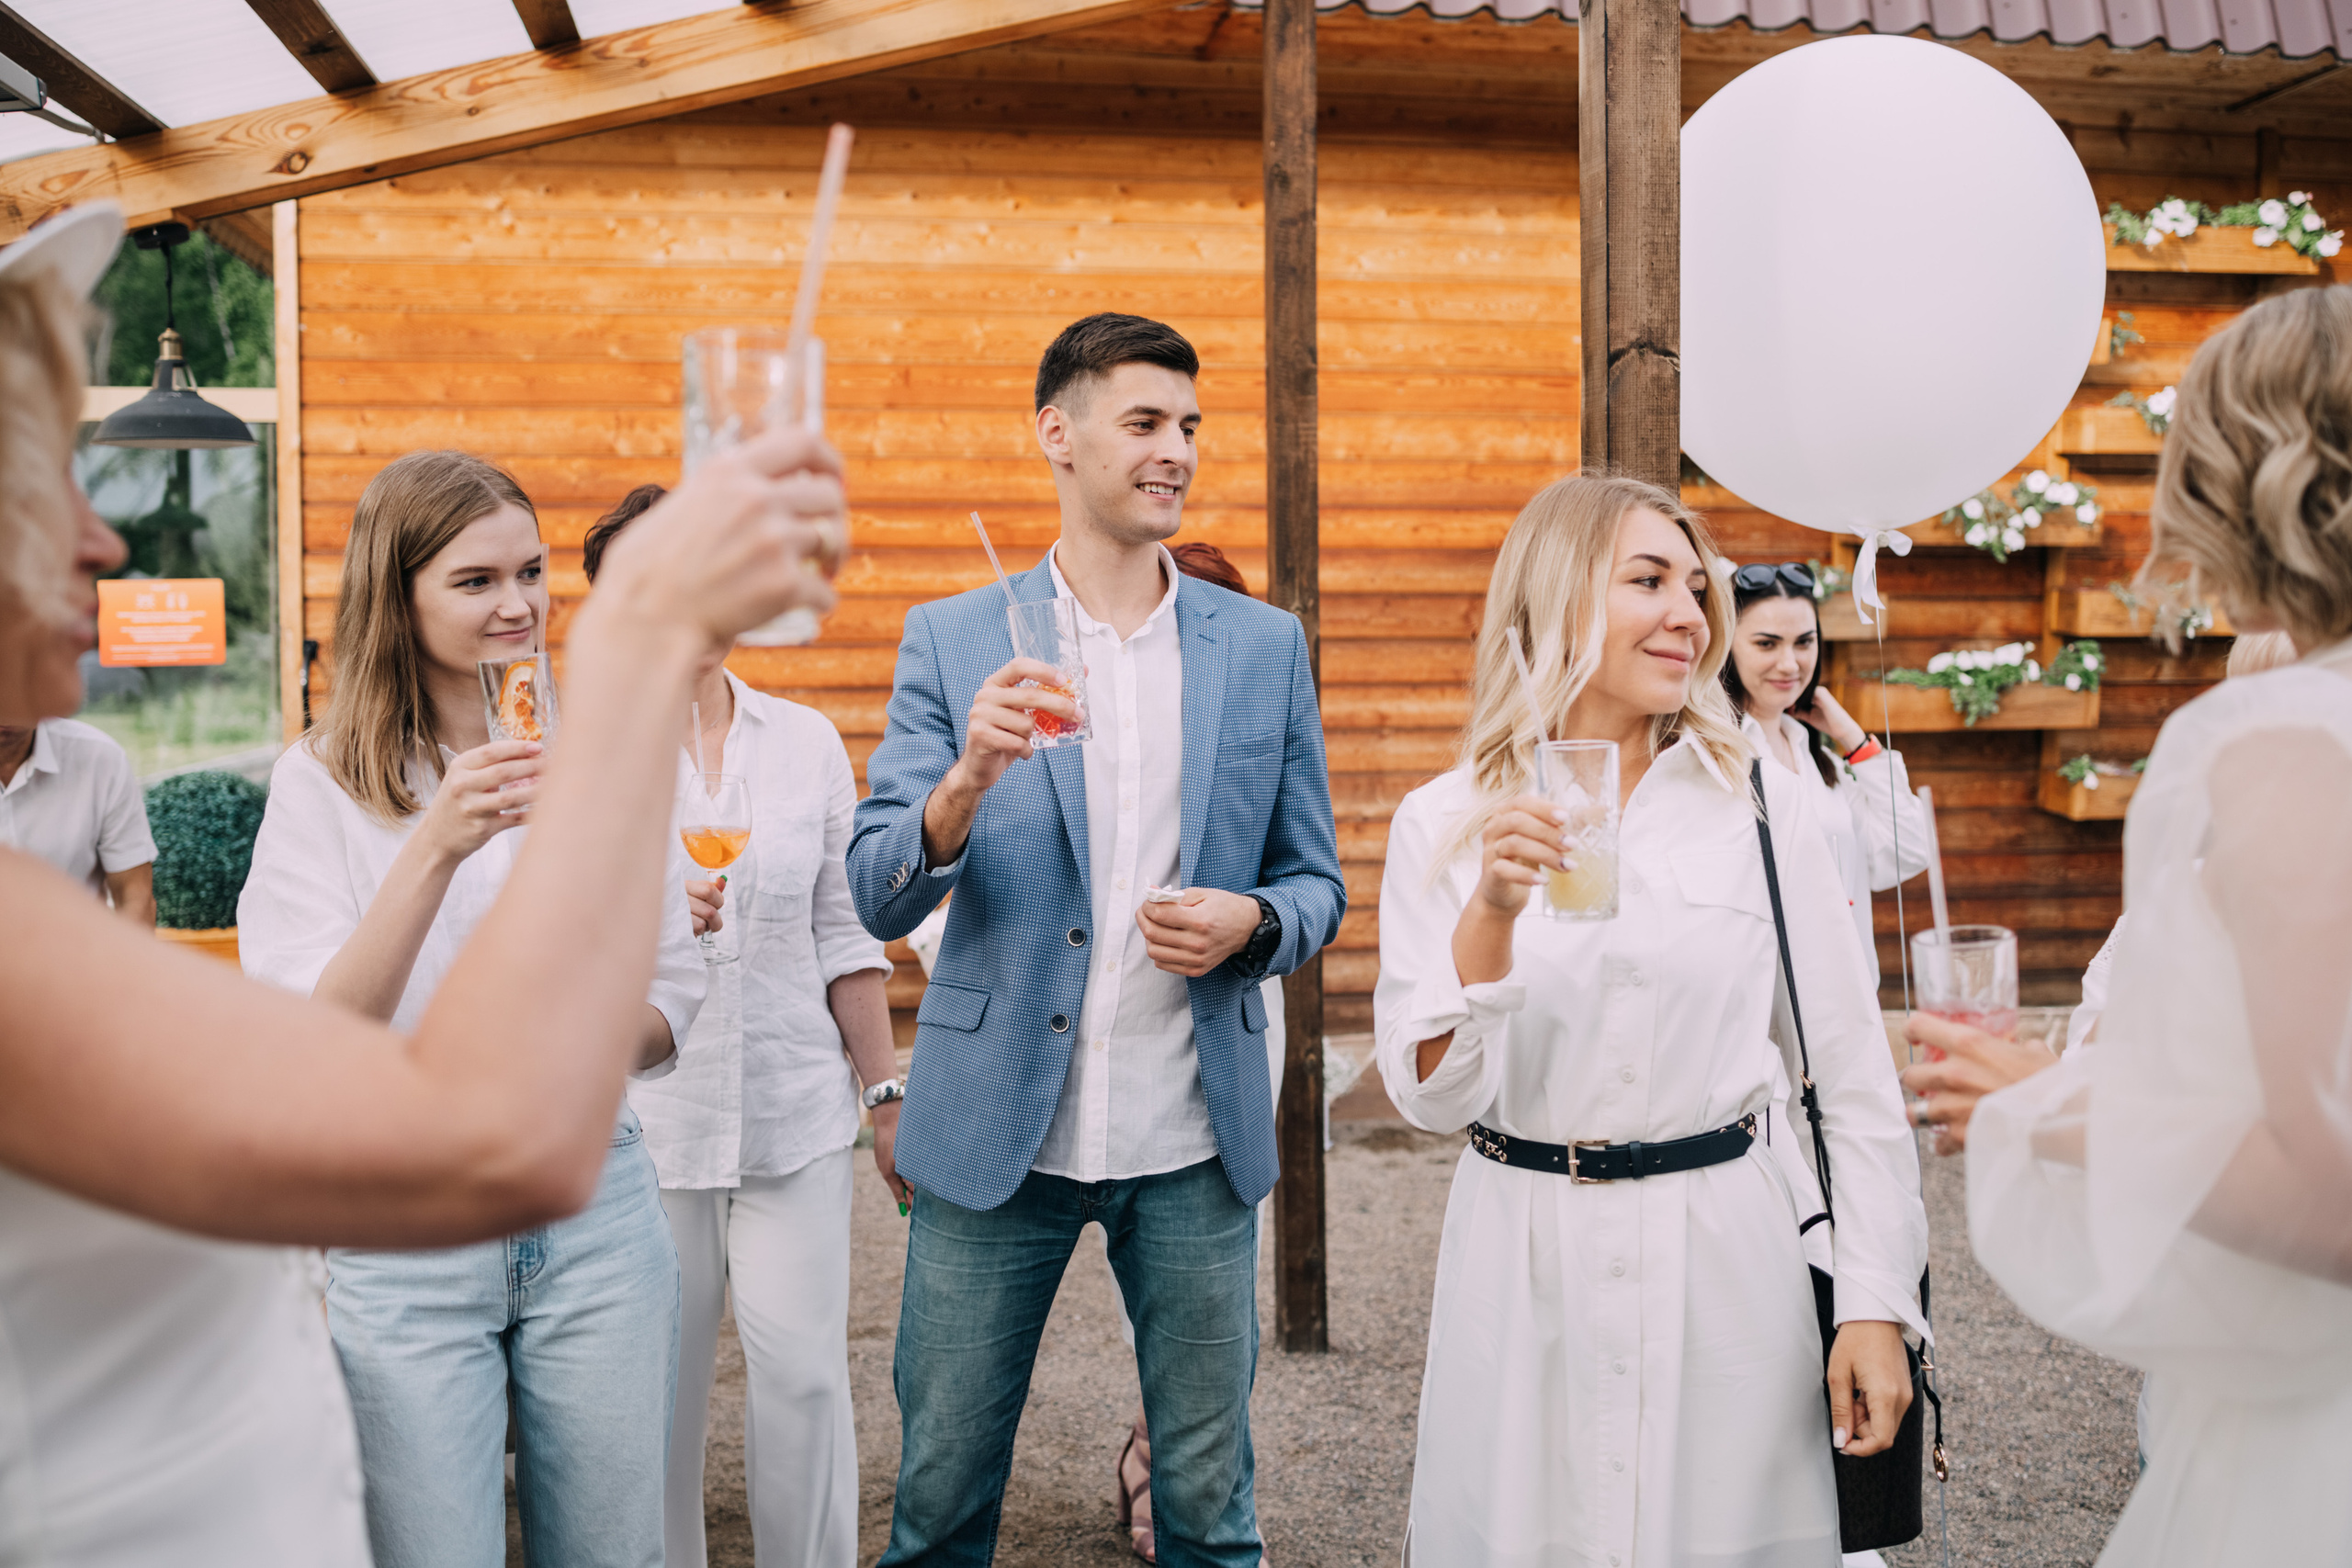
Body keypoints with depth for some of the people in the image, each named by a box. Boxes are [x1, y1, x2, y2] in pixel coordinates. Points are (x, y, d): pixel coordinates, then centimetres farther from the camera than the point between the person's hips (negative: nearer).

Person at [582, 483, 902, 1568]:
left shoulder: (807, 742, 7)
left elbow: (842, 931, 11)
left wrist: (888, 1093, 10)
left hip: (794, 1113, 2)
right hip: (639, 1120, -1)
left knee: (803, 1375, 1)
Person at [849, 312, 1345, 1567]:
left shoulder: (1265, 648, 4)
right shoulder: (951, 642, -1)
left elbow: (1316, 885, 9)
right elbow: (880, 901, -7)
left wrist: (1252, 922, -14)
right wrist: (968, 780, -26)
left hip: (1194, 1142, 2)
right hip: (996, 1133, -1)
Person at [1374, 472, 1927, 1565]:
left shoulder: (1765, 808, 0)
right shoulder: (1444, 823, -3)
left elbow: (1854, 1077, 2)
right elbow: (1430, 1096, -9)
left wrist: (1876, 1306, -2)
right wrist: (1491, 914, -23)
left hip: (1724, 1260, 1)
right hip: (1522, 1267, 0)